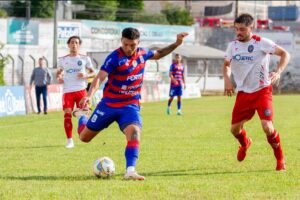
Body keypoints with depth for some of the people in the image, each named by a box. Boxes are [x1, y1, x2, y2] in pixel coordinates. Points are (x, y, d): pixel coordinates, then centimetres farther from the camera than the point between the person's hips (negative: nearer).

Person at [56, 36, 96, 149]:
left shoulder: (85, 59, 7)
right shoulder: (63, 60, 12)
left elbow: (93, 73, 11)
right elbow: (58, 72, 23)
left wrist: (85, 75, -10)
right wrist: (58, 78, 0)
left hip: (81, 90, -1)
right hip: (67, 91, 1)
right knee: (67, 115, -10)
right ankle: (69, 140, -5)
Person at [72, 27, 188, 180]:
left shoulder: (142, 53, 1)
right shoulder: (115, 57, -18)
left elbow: (158, 54, 24)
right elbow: (100, 77, -27)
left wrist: (176, 44, 16)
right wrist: (89, 96, -43)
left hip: (130, 105, 3)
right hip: (109, 104, -3)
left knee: (134, 132, -28)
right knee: (85, 137, 11)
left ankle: (130, 170, -29)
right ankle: (80, 116, 46)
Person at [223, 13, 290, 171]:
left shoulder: (261, 43, -11)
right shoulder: (233, 45, 3)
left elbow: (285, 54, -7)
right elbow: (226, 64, 19)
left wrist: (278, 72, -22)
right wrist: (227, 79, -1)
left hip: (262, 91, -5)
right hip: (243, 93, 5)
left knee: (267, 127, -20)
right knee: (235, 129, 5)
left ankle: (280, 159, 3)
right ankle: (245, 144, 43)